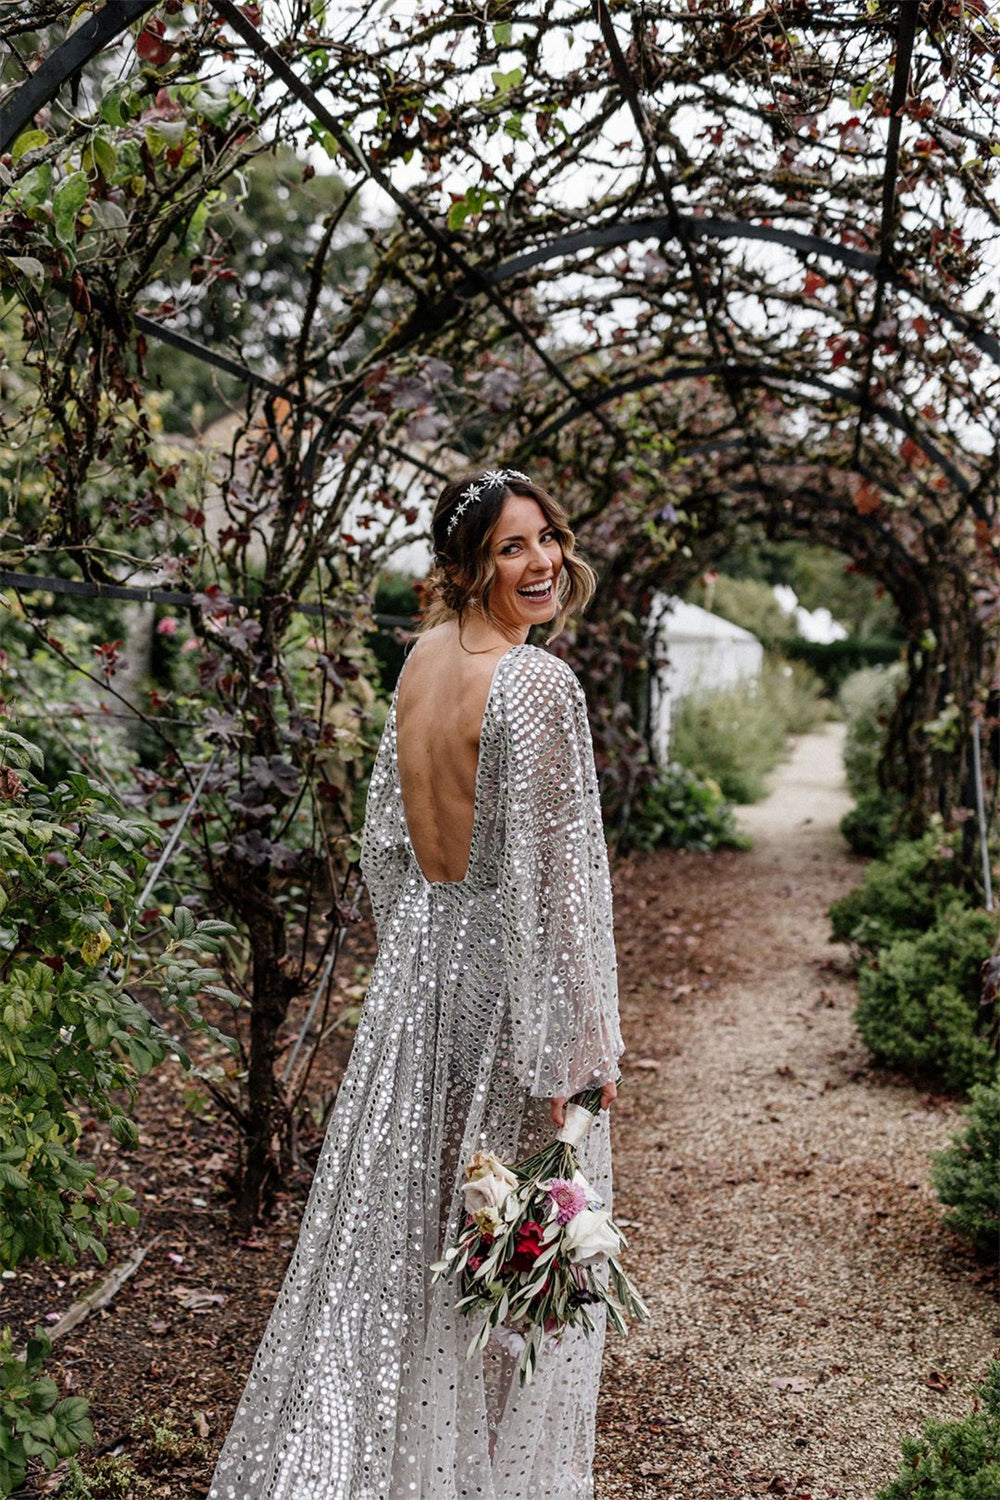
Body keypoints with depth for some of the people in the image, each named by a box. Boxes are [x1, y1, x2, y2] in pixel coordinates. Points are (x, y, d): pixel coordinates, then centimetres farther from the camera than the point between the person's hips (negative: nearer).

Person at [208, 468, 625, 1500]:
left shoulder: (422, 655, 3)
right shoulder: (537, 686, -21)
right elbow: (548, 873, -21)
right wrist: (575, 1045, -15)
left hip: (420, 950, 8)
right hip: (506, 968, -8)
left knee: (402, 1215, 18)